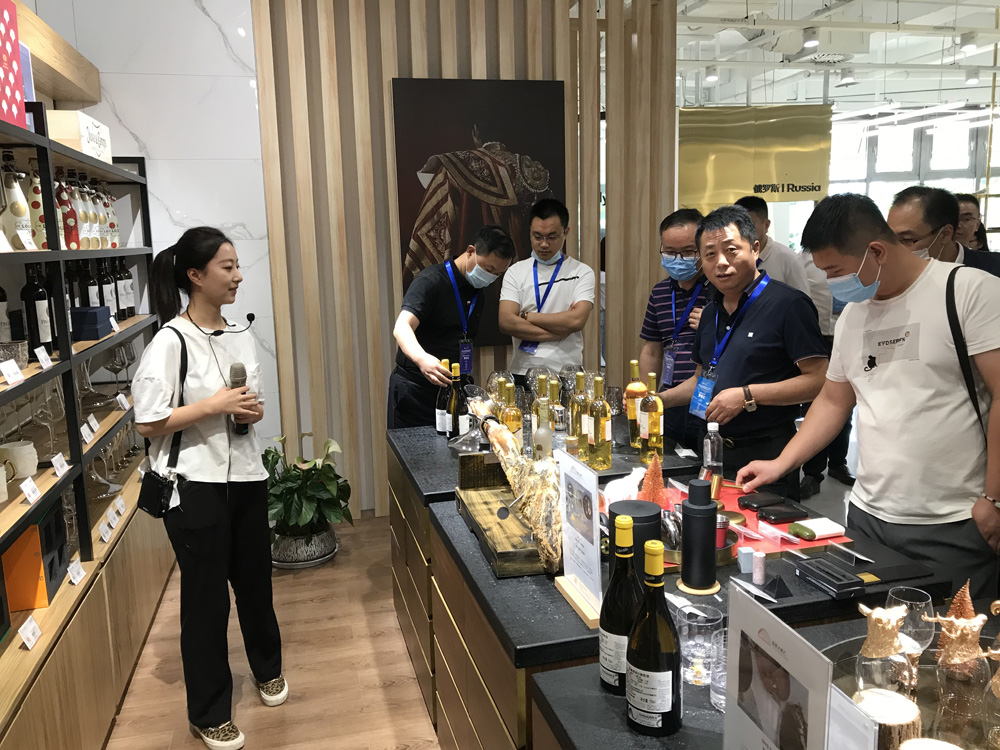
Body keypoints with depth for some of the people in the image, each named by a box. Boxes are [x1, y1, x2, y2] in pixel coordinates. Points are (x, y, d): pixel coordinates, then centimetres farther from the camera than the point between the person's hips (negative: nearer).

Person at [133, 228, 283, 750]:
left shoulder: (240, 335, 6)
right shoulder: (171, 341, -14)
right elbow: (147, 423, -15)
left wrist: (252, 411, -3)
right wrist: (214, 404, -21)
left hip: (245, 474, 6)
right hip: (195, 485, -6)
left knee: (254, 579, 18)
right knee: (206, 596, 6)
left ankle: (267, 668, 44)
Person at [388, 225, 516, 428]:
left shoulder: (477, 294, 11)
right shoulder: (431, 280, -14)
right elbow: (401, 327, -28)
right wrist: (422, 358, -48)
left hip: (452, 388, 7)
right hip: (415, 389, -7)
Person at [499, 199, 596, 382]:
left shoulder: (582, 272, 1)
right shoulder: (516, 272, 4)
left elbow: (576, 320, -14)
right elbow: (506, 322, -9)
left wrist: (526, 316, -8)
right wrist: (560, 328, -11)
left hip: (566, 374, -1)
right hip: (523, 373, 1)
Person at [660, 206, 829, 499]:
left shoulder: (787, 304, -12)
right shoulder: (711, 311, 13)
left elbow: (818, 380, -17)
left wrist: (748, 395, -22)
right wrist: (656, 400, 8)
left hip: (765, 453, -7)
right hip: (713, 450, 7)